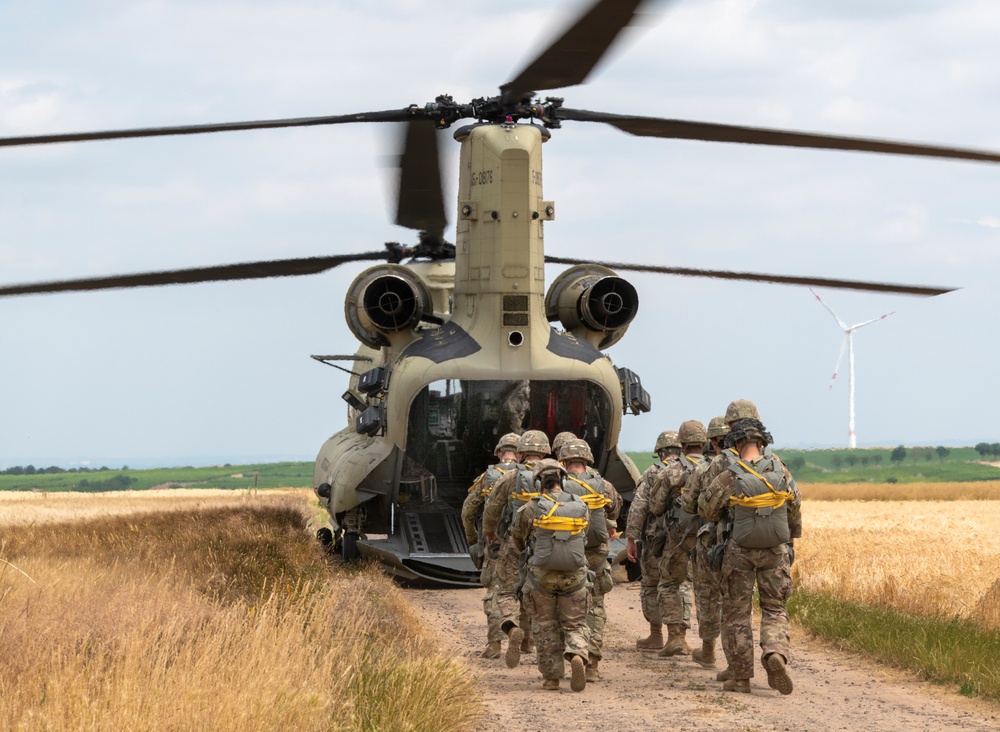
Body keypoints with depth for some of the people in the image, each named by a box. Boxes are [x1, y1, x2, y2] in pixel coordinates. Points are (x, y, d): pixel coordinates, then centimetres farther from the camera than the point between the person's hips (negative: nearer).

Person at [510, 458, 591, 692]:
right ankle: (577, 655, -20)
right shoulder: (581, 508, 0)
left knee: (547, 628, 12)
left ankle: (551, 677, 12)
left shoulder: (529, 510, -7)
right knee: (575, 625, 10)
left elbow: (517, 541, 9)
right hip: (574, 576, 1)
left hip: (541, 576, -1)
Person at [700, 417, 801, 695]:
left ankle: (740, 676, 8)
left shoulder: (729, 477, -14)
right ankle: (775, 653, -17)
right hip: (775, 550, 2)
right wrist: (793, 534, 30)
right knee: (775, 609, 10)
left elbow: (707, 508, -1)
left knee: (737, 613, 8)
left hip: (739, 551, -2)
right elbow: (795, 508, 11)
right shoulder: (780, 472, -3)